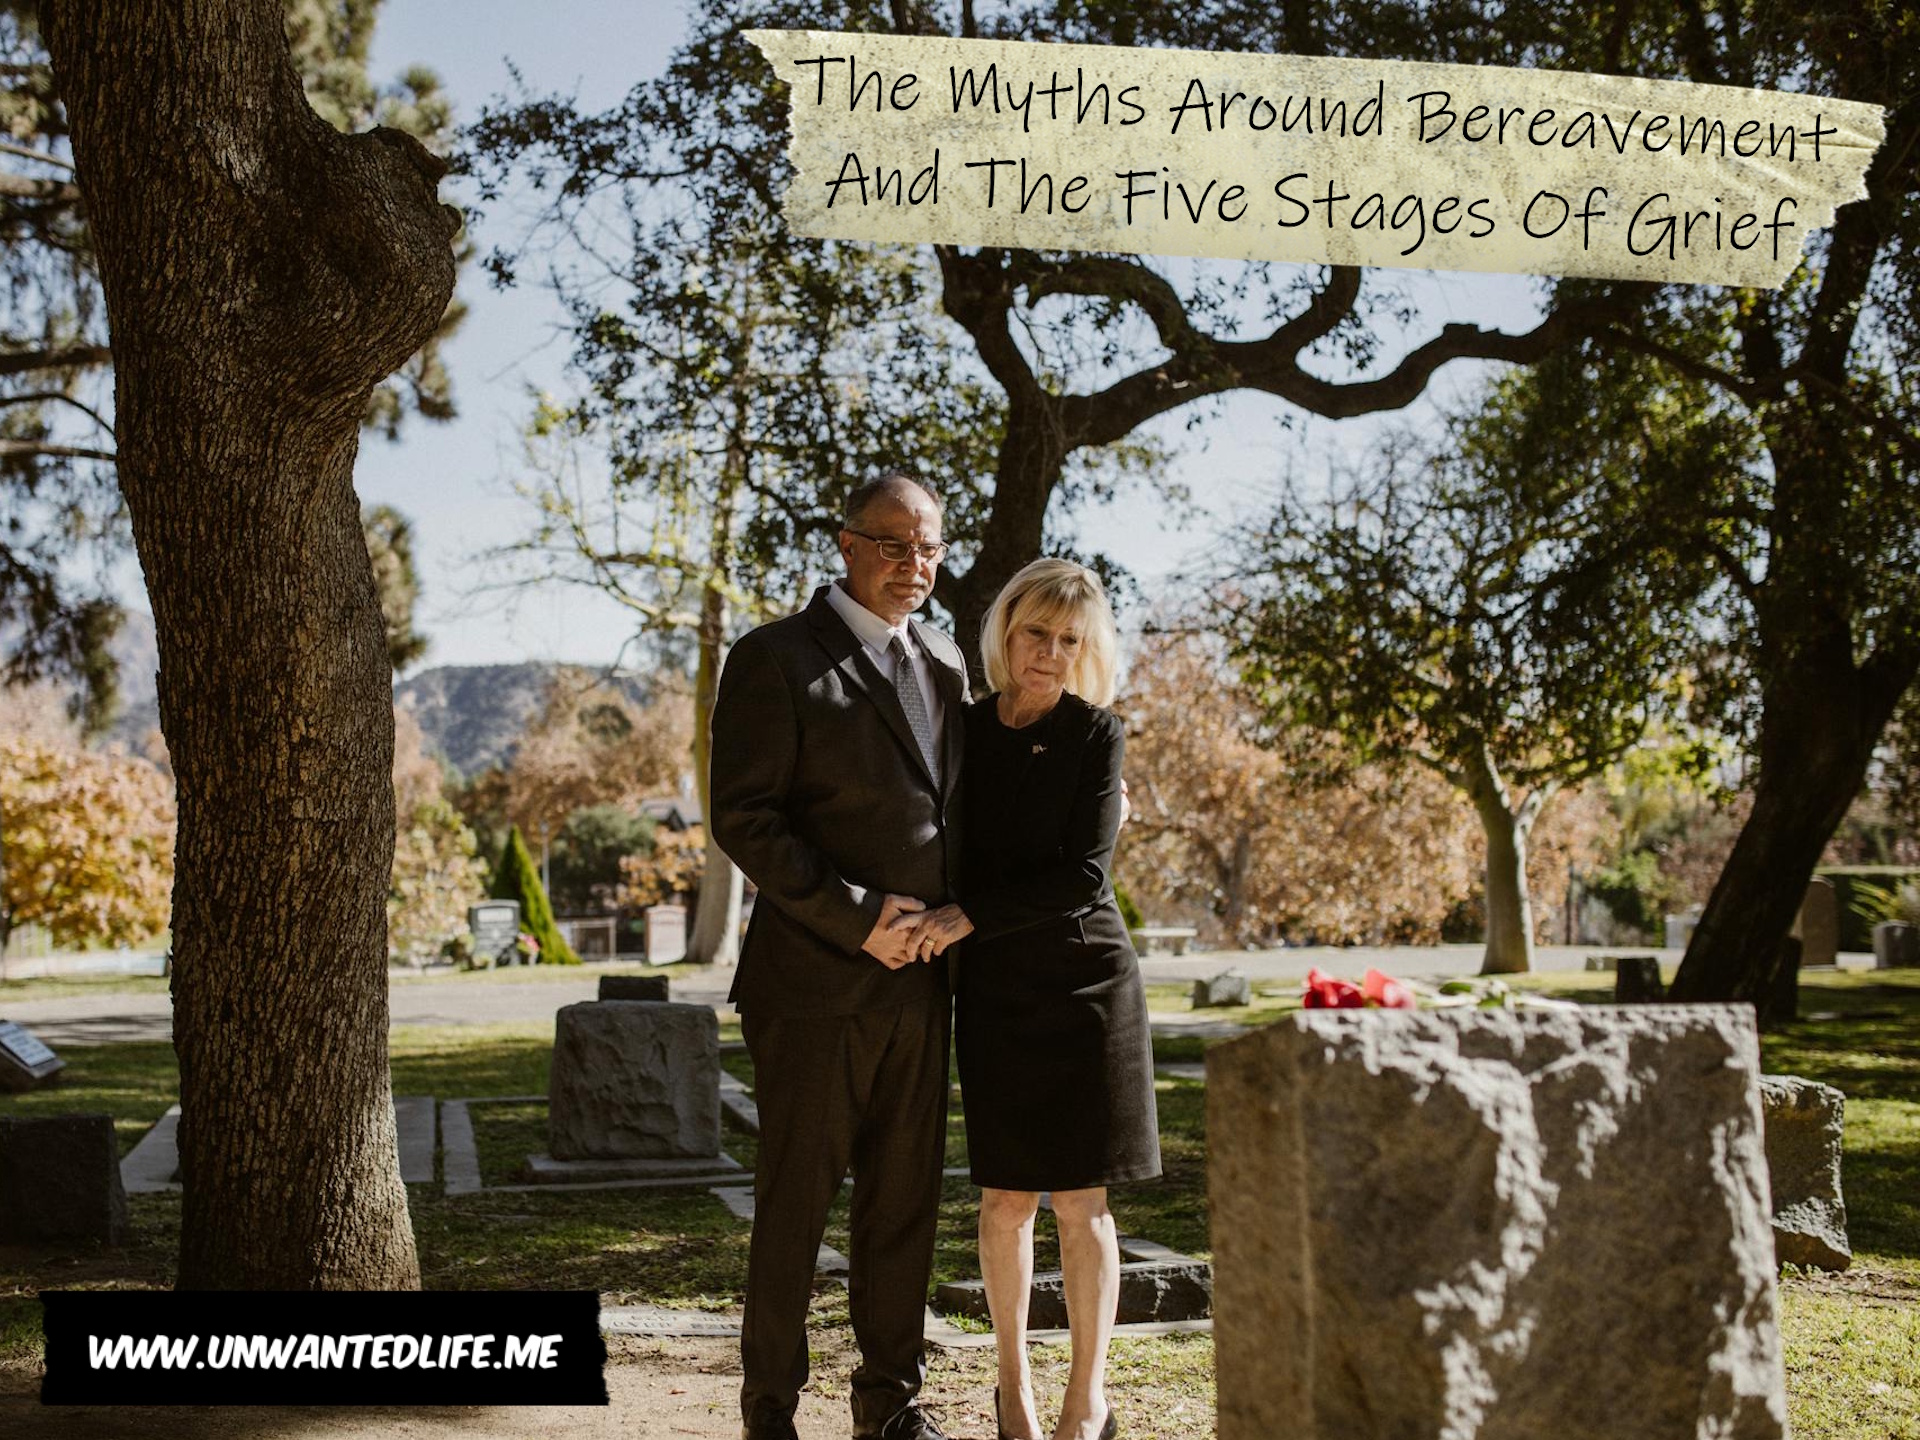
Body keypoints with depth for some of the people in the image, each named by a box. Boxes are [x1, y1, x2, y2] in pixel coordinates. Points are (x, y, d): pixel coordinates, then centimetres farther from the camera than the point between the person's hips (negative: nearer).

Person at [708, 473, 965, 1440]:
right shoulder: (776, 660, -6)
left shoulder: (942, 663, 15)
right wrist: (857, 916, -16)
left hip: (917, 985, 6)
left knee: (903, 1200, 11)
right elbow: (743, 818, -12)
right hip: (814, 981, -6)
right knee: (795, 1203, 2)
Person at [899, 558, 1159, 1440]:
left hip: (1084, 981, -2)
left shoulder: (1096, 735, -5)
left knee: (1081, 1201, -1)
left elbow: (1082, 876, -12)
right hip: (994, 991, 3)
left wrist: (969, 915, -17)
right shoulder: (966, 731, 4)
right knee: (1006, 1197, 6)